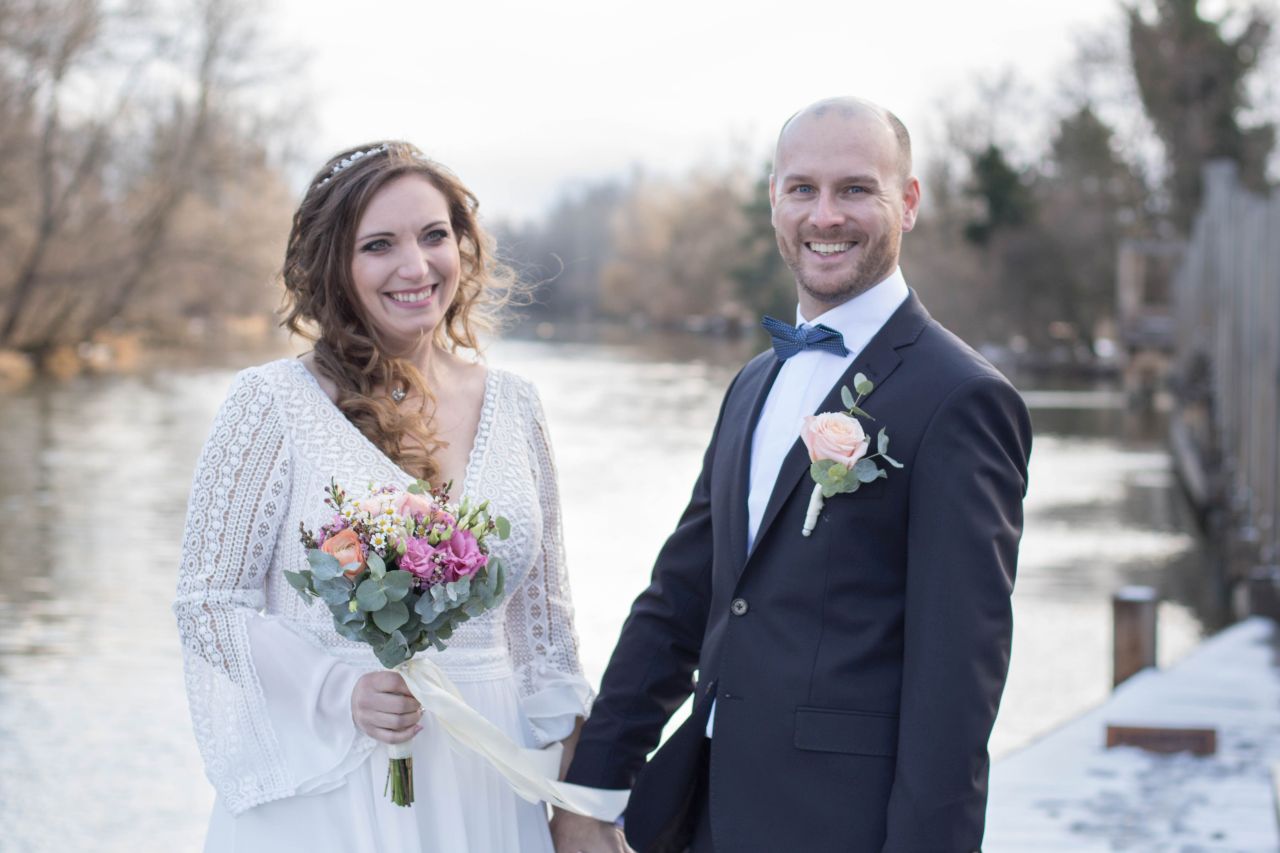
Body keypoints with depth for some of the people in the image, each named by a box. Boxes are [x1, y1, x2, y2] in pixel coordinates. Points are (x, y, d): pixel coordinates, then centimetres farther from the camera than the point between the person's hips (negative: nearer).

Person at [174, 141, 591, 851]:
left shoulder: (513, 407, 6)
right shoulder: (273, 401, -6)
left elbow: (542, 616, 11)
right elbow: (208, 602, -6)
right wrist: (341, 693, -20)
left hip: (483, 787, 4)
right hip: (322, 792, -4)